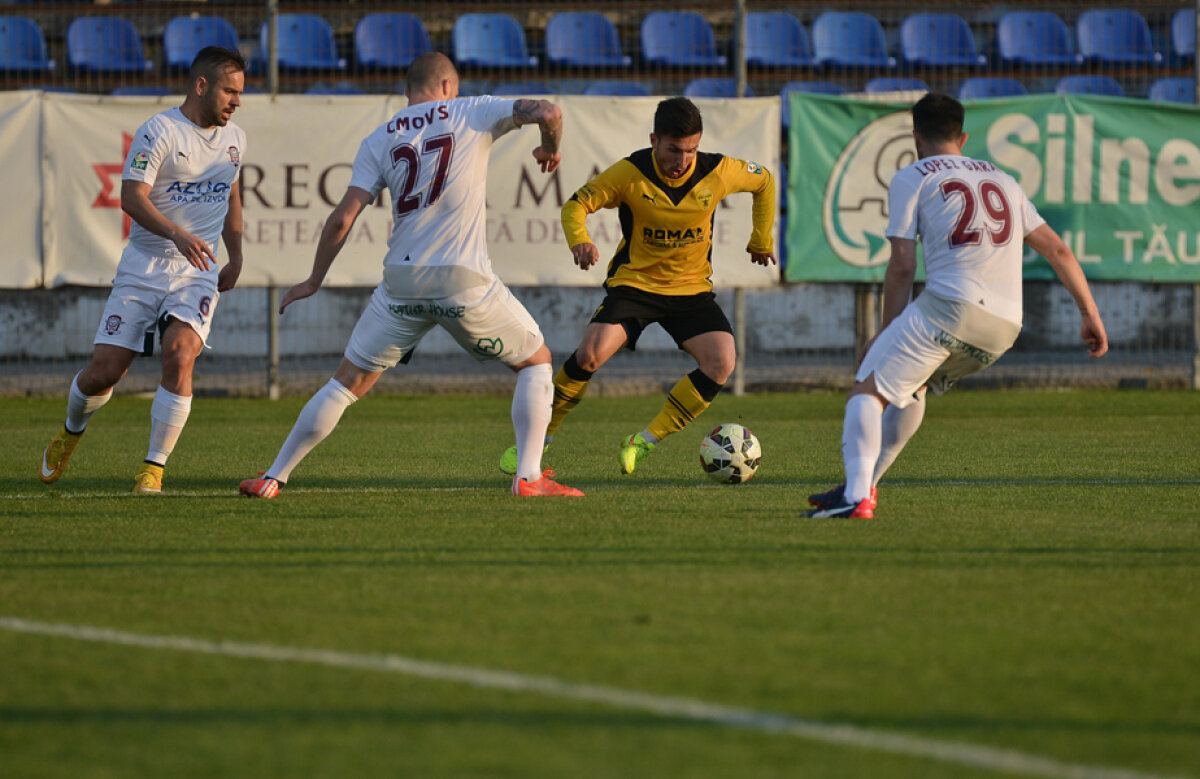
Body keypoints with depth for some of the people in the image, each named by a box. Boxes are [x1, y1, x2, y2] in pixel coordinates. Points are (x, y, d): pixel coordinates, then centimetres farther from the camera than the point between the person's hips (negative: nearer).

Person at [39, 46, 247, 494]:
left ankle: (154, 468, -14)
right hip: (143, 267, -3)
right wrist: (177, 234, -34)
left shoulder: (233, 138, 11)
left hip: (197, 272, 3)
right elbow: (132, 197, -20)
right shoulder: (159, 131, -11)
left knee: (180, 354, -23)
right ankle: (71, 432, 32)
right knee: (105, 370, -3)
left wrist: (236, 258, 26)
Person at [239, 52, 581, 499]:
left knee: (348, 382, 15)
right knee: (536, 362, 16)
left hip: (402, 283, 3)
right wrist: (551, 148, 14)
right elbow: (546, 112, -9)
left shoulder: (379, 140, 9)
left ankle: (273, 478, 15)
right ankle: (529, 476, 4)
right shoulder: (471, 114, 4)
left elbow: (342, 219, 3)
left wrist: (314, 281, 14)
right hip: (465, 279, -3)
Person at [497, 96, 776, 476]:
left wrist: (762, 240, 14)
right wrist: (579, 241, -33)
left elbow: (764, 181, 8)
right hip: (635, 281, -2)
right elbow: (576, 204, -12)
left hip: (692, 287, 2)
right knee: (591, 354, -25)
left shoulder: (717, 172, -12)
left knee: (721, 363, -22)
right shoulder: (631, 173, -17)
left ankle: (643, 444, -8)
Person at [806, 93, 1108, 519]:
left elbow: (902, 265, 2)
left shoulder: (911, 178, 10)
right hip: (1004, 328, 6)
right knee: (912, 384, 29)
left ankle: (857, 495, -26)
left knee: (868, 389, -4)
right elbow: (1058, 250, 22)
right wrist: (1090, 314, 25)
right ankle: (864, 483, 28)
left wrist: (886, 334, 11)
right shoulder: (1003, 180, 26)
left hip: (949, 305, -6)